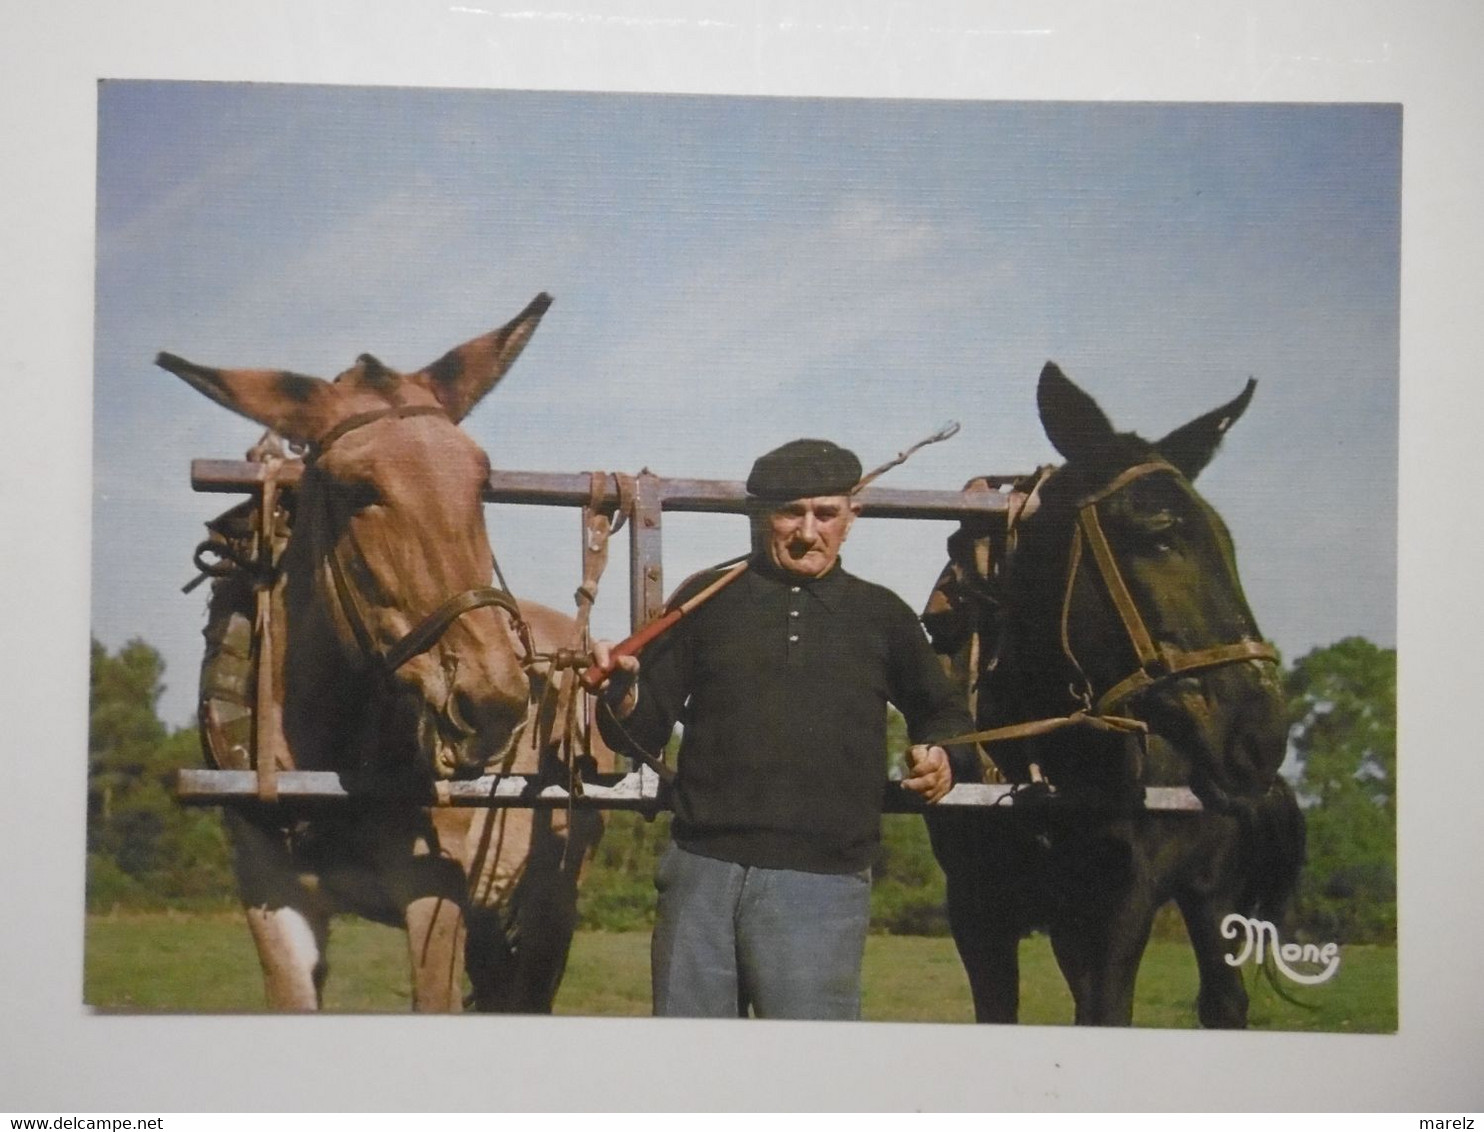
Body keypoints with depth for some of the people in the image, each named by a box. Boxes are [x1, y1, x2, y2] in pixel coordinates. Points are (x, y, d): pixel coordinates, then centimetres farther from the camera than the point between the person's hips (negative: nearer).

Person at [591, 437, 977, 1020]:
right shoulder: (706, 600, 10)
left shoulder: (881, 616, 12)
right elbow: (646, 731, 9)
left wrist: (944, 757, 4)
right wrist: (622, 695, -13)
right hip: (701, 869, 1)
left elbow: (944, 713, 26)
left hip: (823, 882, -1)